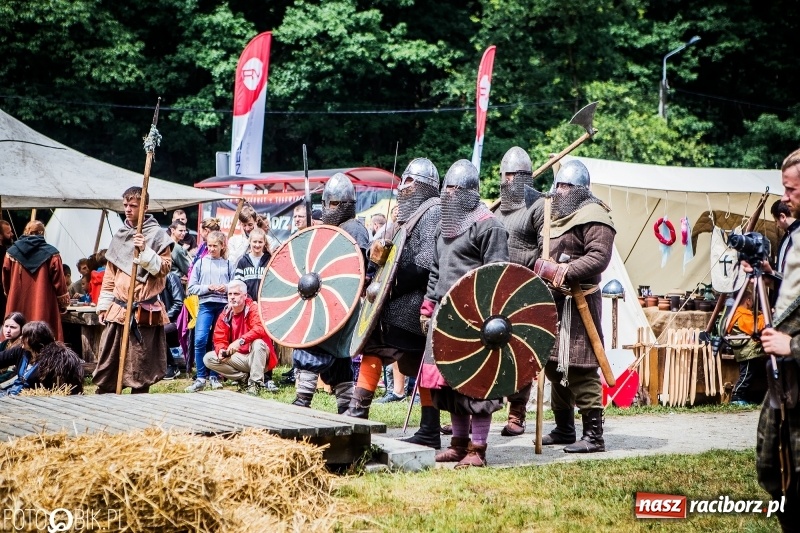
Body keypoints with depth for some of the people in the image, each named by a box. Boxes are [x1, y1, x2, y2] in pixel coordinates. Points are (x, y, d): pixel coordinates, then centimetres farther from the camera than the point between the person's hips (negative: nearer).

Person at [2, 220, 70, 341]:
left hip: (17, 307, 3)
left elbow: (6, 281, 11)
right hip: (43, 308, -3)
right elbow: (59, 281, -3)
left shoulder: (11, 252, 3)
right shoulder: (51, 254, -5)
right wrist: (64, 303, 9)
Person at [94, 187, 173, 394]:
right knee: (107, 361, 6)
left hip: (143, 310, -5)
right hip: (118, 308, 5)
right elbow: (110, 274, 18)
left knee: (140, 365, 0)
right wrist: (103, 304, 14)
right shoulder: (120, 235, 14)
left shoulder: (157, 234, -3)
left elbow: (164, 268, -8)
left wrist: (145, 251, -20)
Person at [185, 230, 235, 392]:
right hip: (206, 305, -1)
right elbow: (191, 288, 5)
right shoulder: (201, 263, 8)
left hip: (224, 306, 1)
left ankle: (214, 376, 15)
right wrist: (208, 288, -9)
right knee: (200, 340, -14)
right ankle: (201, 378, -6)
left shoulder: (228, 264, 9)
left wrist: (226, 288, -11)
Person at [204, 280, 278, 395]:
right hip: (239, 358, 5)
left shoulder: (254, 309, -13)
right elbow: (219, 339, 2)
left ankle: (255, 383, -24)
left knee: (258, 342, -37)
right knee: (208, 359, -12)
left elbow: (260, 329, -31)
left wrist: (240, 341, -43)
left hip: (257, 357, -5)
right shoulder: (225, 315, 1)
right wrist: (221, 350, -22)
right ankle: (245, 378, -8)